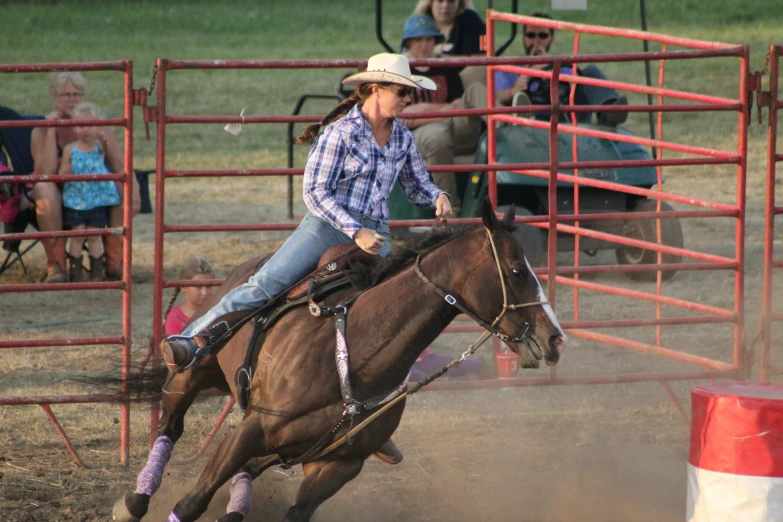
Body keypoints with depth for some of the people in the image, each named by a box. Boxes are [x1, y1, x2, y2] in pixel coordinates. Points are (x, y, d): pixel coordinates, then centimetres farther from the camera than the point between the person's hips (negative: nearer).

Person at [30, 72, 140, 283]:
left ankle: (114, 262, -13)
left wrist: (133, 188, -26)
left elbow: (120, 164, -6)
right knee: (45, 191, -36)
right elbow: (46, 173, -23)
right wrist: (51, 132, -25)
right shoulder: (42, 130, -9)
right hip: (58, 193, -3)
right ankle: (55, 265, -27)